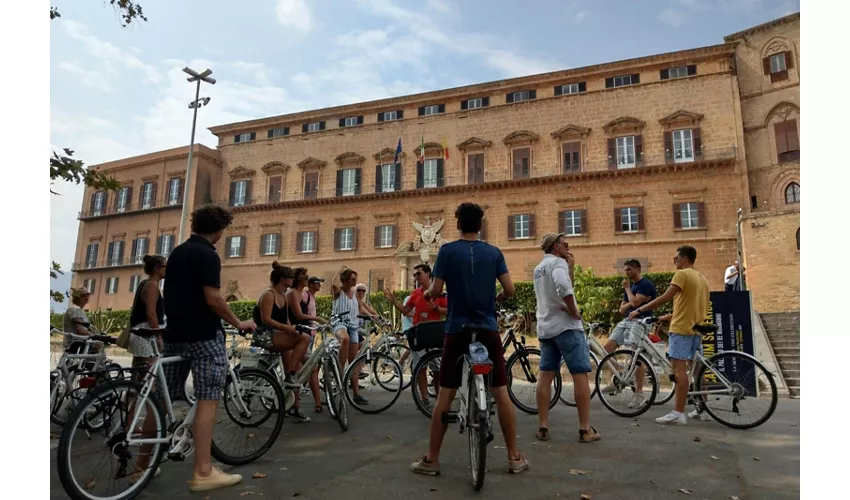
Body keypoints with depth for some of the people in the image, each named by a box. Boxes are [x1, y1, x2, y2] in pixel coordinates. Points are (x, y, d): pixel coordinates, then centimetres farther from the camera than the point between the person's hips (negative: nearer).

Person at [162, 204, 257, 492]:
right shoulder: (207, 255, -13)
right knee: (208, 400, -6)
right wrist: (239, 324, -9)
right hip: (202, 335, -9)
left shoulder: (177, 252, 14)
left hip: (174, 333, 9)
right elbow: (213, 299, -20)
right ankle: (203, 472, -5)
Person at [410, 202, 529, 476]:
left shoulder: (447, 250, -3)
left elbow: (436, 291, -7)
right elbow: (509, 290, -1)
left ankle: (431, 459, 12)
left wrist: (427, 293, 16)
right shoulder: (494, 252, 4)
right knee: (501, 393, 8)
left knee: (445, 395, 4)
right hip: (489, 330, 2)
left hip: (457, 330, -1)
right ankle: (514, 457, 16)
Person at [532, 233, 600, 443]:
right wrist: (574, 311, -18)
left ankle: (542, 427, 9)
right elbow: (564, 287, -30)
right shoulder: (558, 262, -10)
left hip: (545, 328, 8)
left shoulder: (539, 268, 18)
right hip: (566, 325, -8)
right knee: (580, 375, -1)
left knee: (545, 376, 7)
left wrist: (571, 267, 14)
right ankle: (585, 429, 2)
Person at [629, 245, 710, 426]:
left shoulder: (682, 274, -9)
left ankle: (678, 413, -14)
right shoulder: (702, 278, 19)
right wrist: (667, 317, 26)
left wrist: (639, 310, -16)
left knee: (679, 368, -11)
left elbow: (665, 298, -19)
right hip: (697, 328, 9)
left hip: (682, 328, -9)